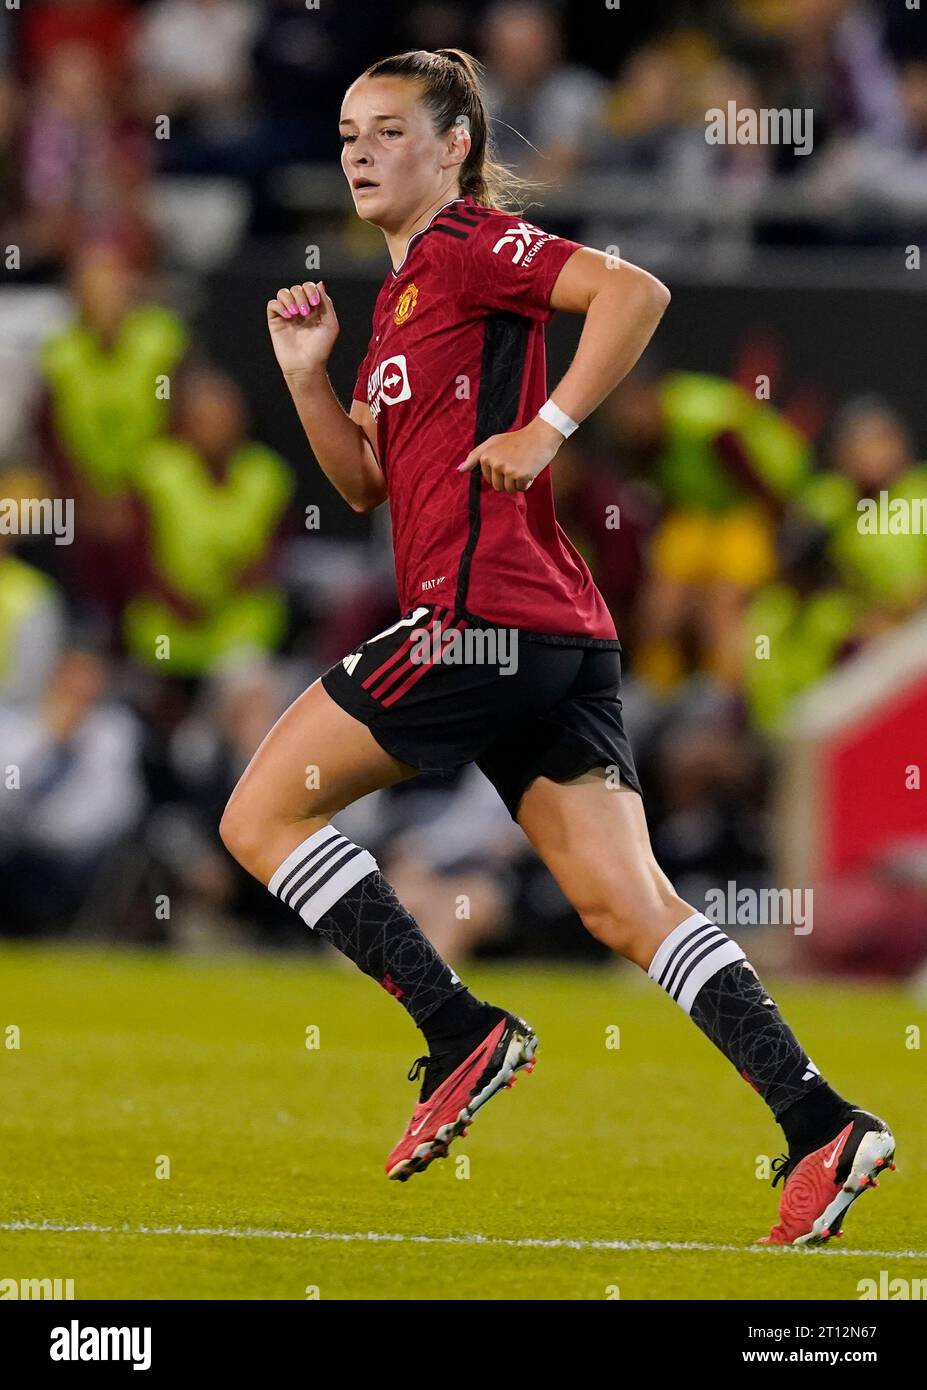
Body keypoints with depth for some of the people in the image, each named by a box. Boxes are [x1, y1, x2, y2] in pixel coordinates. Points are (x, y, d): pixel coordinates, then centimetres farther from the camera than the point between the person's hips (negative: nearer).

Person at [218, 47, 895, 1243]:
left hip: (482, 614, -9)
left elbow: (635, 291, -19)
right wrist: (308, 377, 13)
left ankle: (461, 1034, -5)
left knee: (262, 816, 1)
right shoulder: (404, 291, 25)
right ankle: (820, 1127, -9)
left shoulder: (469, 245, -4)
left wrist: (548, 430, -17)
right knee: (628, 911, 1)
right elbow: (364, 482, 28)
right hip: (559, 639, 9)